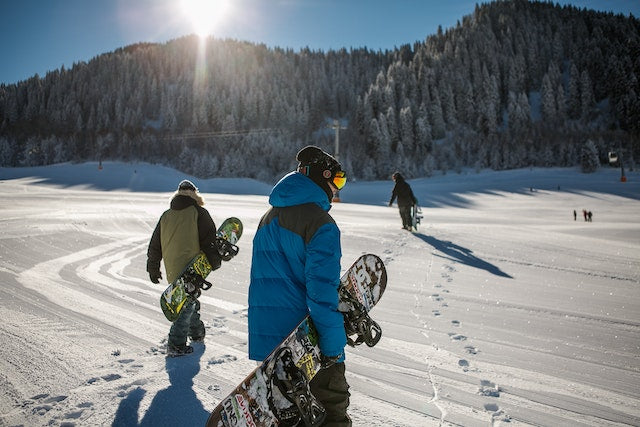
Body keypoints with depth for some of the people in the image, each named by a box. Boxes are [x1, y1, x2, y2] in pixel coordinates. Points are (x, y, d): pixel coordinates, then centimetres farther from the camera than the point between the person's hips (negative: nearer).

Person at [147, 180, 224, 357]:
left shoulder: (166, 216, 11)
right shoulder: (199, 213, -5)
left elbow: (155, 245, 15)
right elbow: (209, 240, -9)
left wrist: (153, 269, 23)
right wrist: (216, 262, 1)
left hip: (172, 270, 6)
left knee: (188, 300, 22)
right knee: (188, 304, 0)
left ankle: (196, 332, 35)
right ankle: (175, 344, -3)